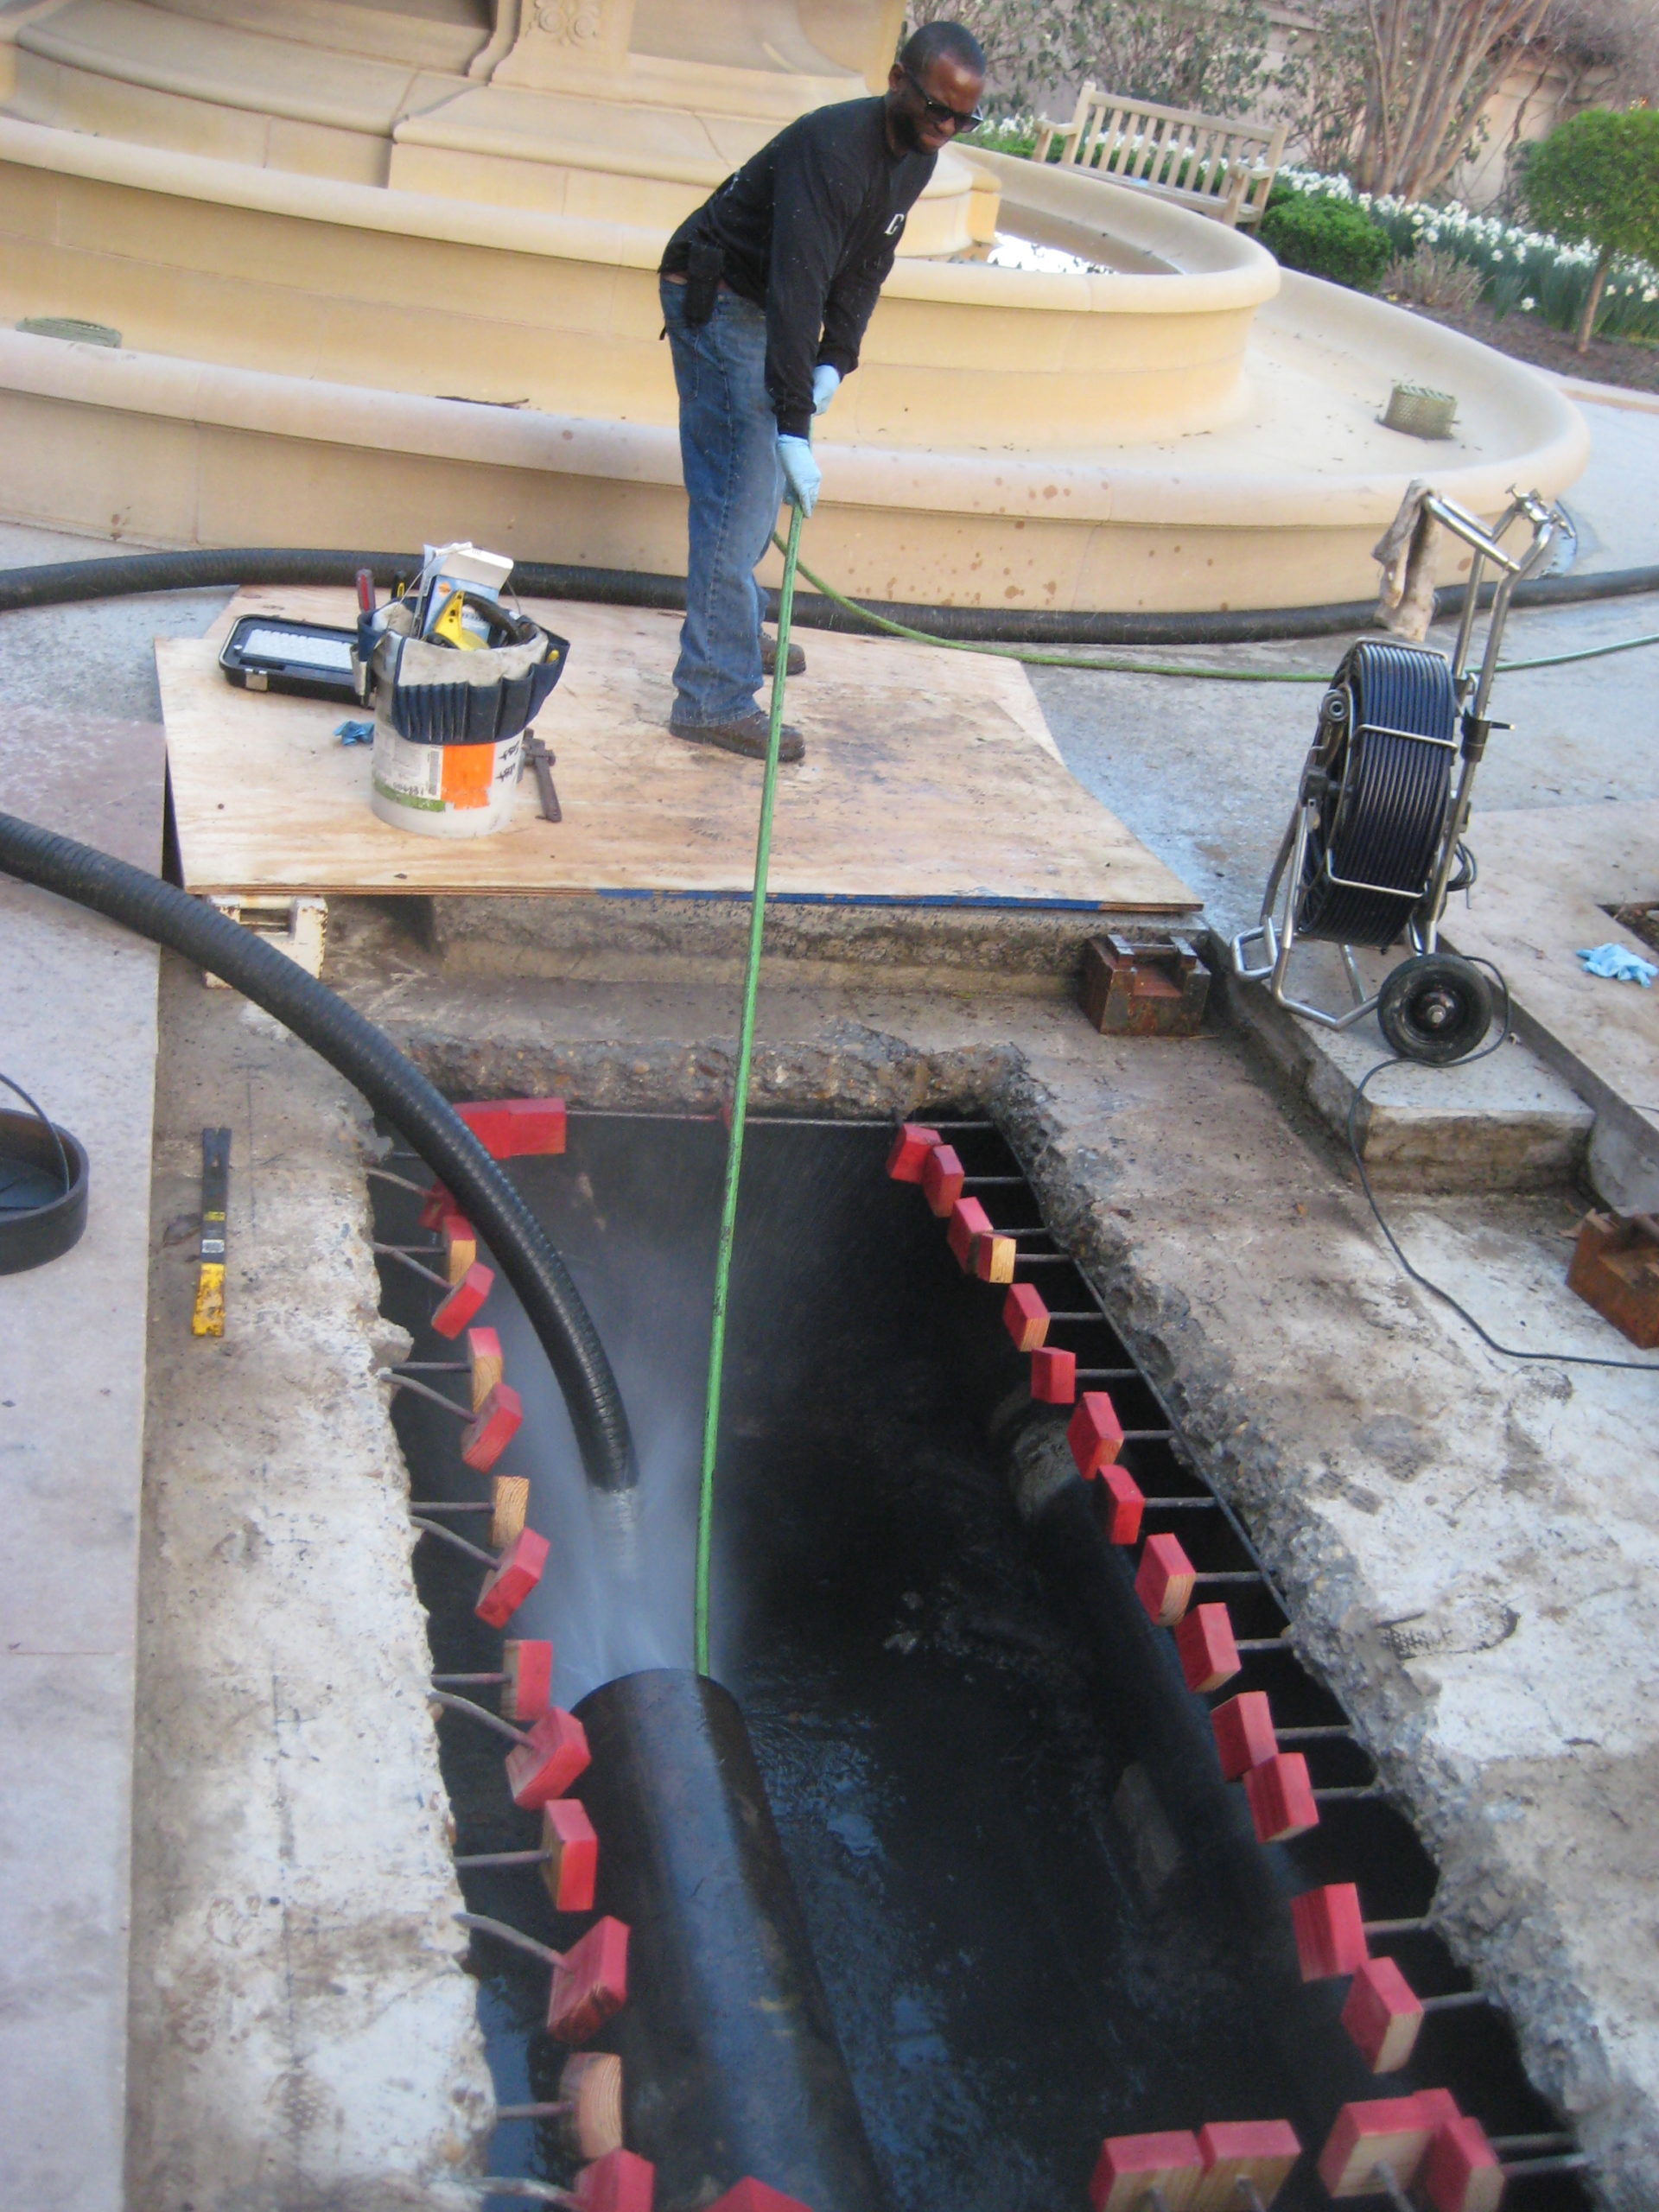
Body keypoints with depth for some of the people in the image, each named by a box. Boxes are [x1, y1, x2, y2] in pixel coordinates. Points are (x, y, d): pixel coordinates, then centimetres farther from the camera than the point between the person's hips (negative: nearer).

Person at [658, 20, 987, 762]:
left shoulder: (916, 158, -1)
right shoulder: (832, 146, -30)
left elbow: (865, 268, 8)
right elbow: (797, 286, -37)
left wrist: (835, 359, -7)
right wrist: (795, 428, -42)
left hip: (762, 309, 9)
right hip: (715, 300, -9)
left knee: (759, 487, 20)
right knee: (738, 494, -15)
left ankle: (734, 634, 39)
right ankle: (713, 699, -16)